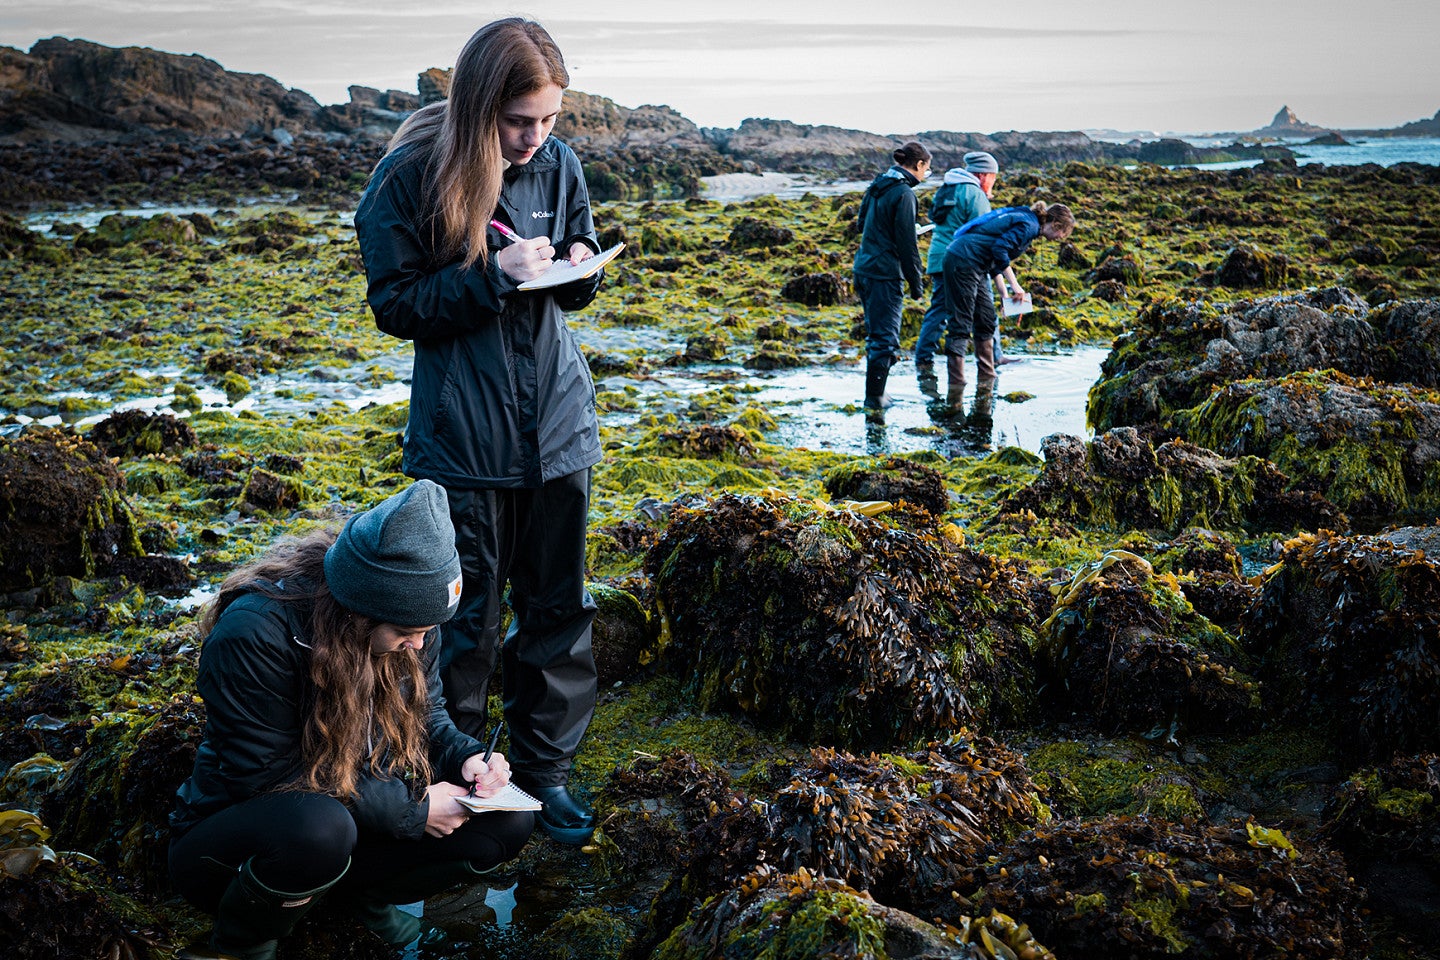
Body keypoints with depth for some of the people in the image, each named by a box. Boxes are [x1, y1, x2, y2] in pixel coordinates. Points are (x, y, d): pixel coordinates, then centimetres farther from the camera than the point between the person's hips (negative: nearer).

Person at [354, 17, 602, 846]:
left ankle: (546, 769, 27)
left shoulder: (558, 163, 0)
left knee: (558, 605, 11)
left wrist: (580, 267, -10)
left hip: (558, 423, 4)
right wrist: (494, 278, -22)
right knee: (468, 615, 7)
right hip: (465, 434, -4)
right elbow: (395, 304, -10)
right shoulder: (412, 176, -11)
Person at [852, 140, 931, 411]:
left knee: (875, 332, 19)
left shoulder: (877, 185, 11)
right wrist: (915, 282, -8)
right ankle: (875, 396, 2)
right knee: (886, 336, -2)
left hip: (864, 268, 9)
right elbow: (907, 243, -15)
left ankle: (874, 393, 28)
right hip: (885, 274, -9)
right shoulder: (903, 193, -15)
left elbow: (862, 223, 22)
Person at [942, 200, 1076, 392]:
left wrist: (1005, 294, 13)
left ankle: (986, 379, 20)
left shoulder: (1023, 219, 19)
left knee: (986, 322, 14)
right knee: (961, 325, -11)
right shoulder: (1029, 225, -11)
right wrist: (1014, 284, -17)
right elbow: (999, 249, -22)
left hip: (972, 266, 10)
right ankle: (956, 386, -11)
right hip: (962, 262, -10)